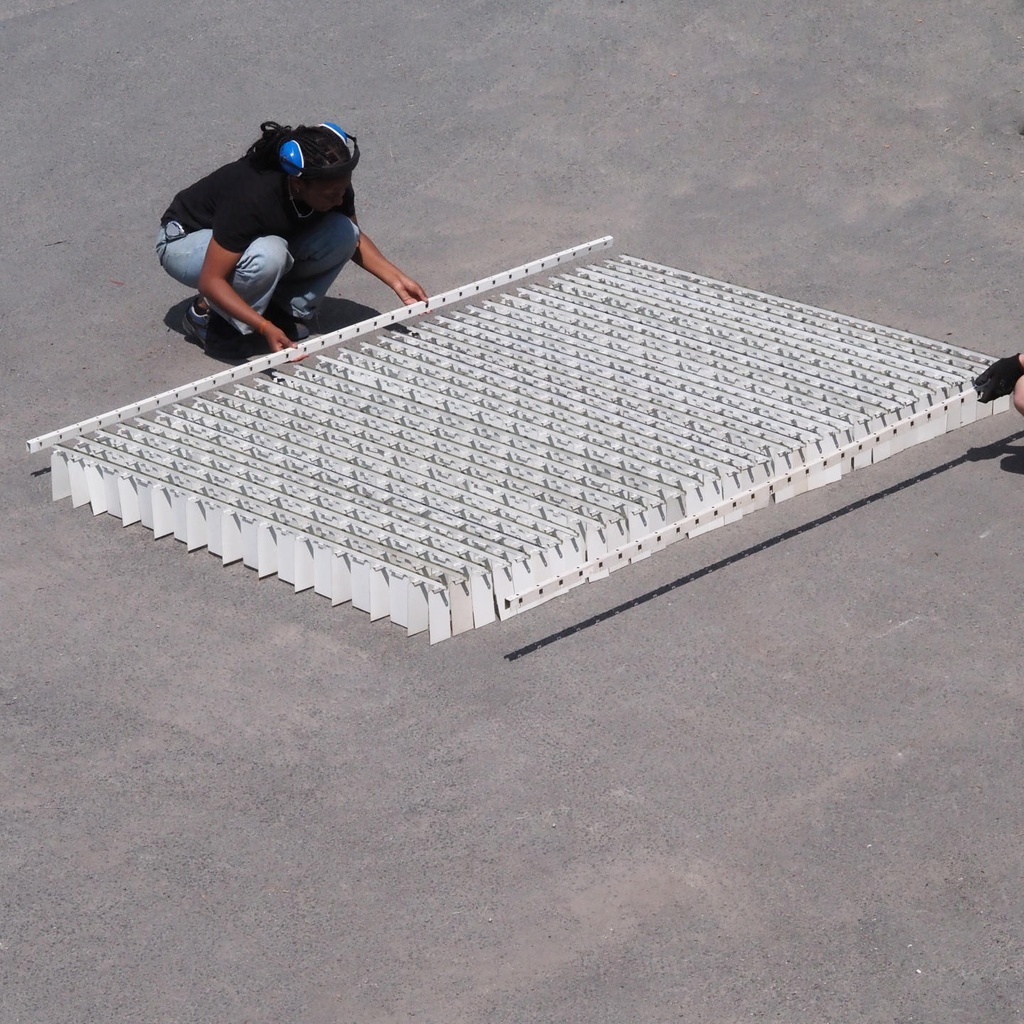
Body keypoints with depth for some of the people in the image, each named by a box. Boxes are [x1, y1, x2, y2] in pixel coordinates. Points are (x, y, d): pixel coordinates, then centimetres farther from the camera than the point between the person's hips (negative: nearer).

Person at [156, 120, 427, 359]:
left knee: (342, 234, -19)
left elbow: (354, 239, 2)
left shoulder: (333, 185, -20)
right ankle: (205, 314, -14)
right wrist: (265, 327, -44)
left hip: (257, 238, 6)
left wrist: (397, 280, -12)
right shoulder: (254, 196, -39)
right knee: (268, 255, -39)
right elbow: (211, 280, -35)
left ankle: (284, 310, -4)